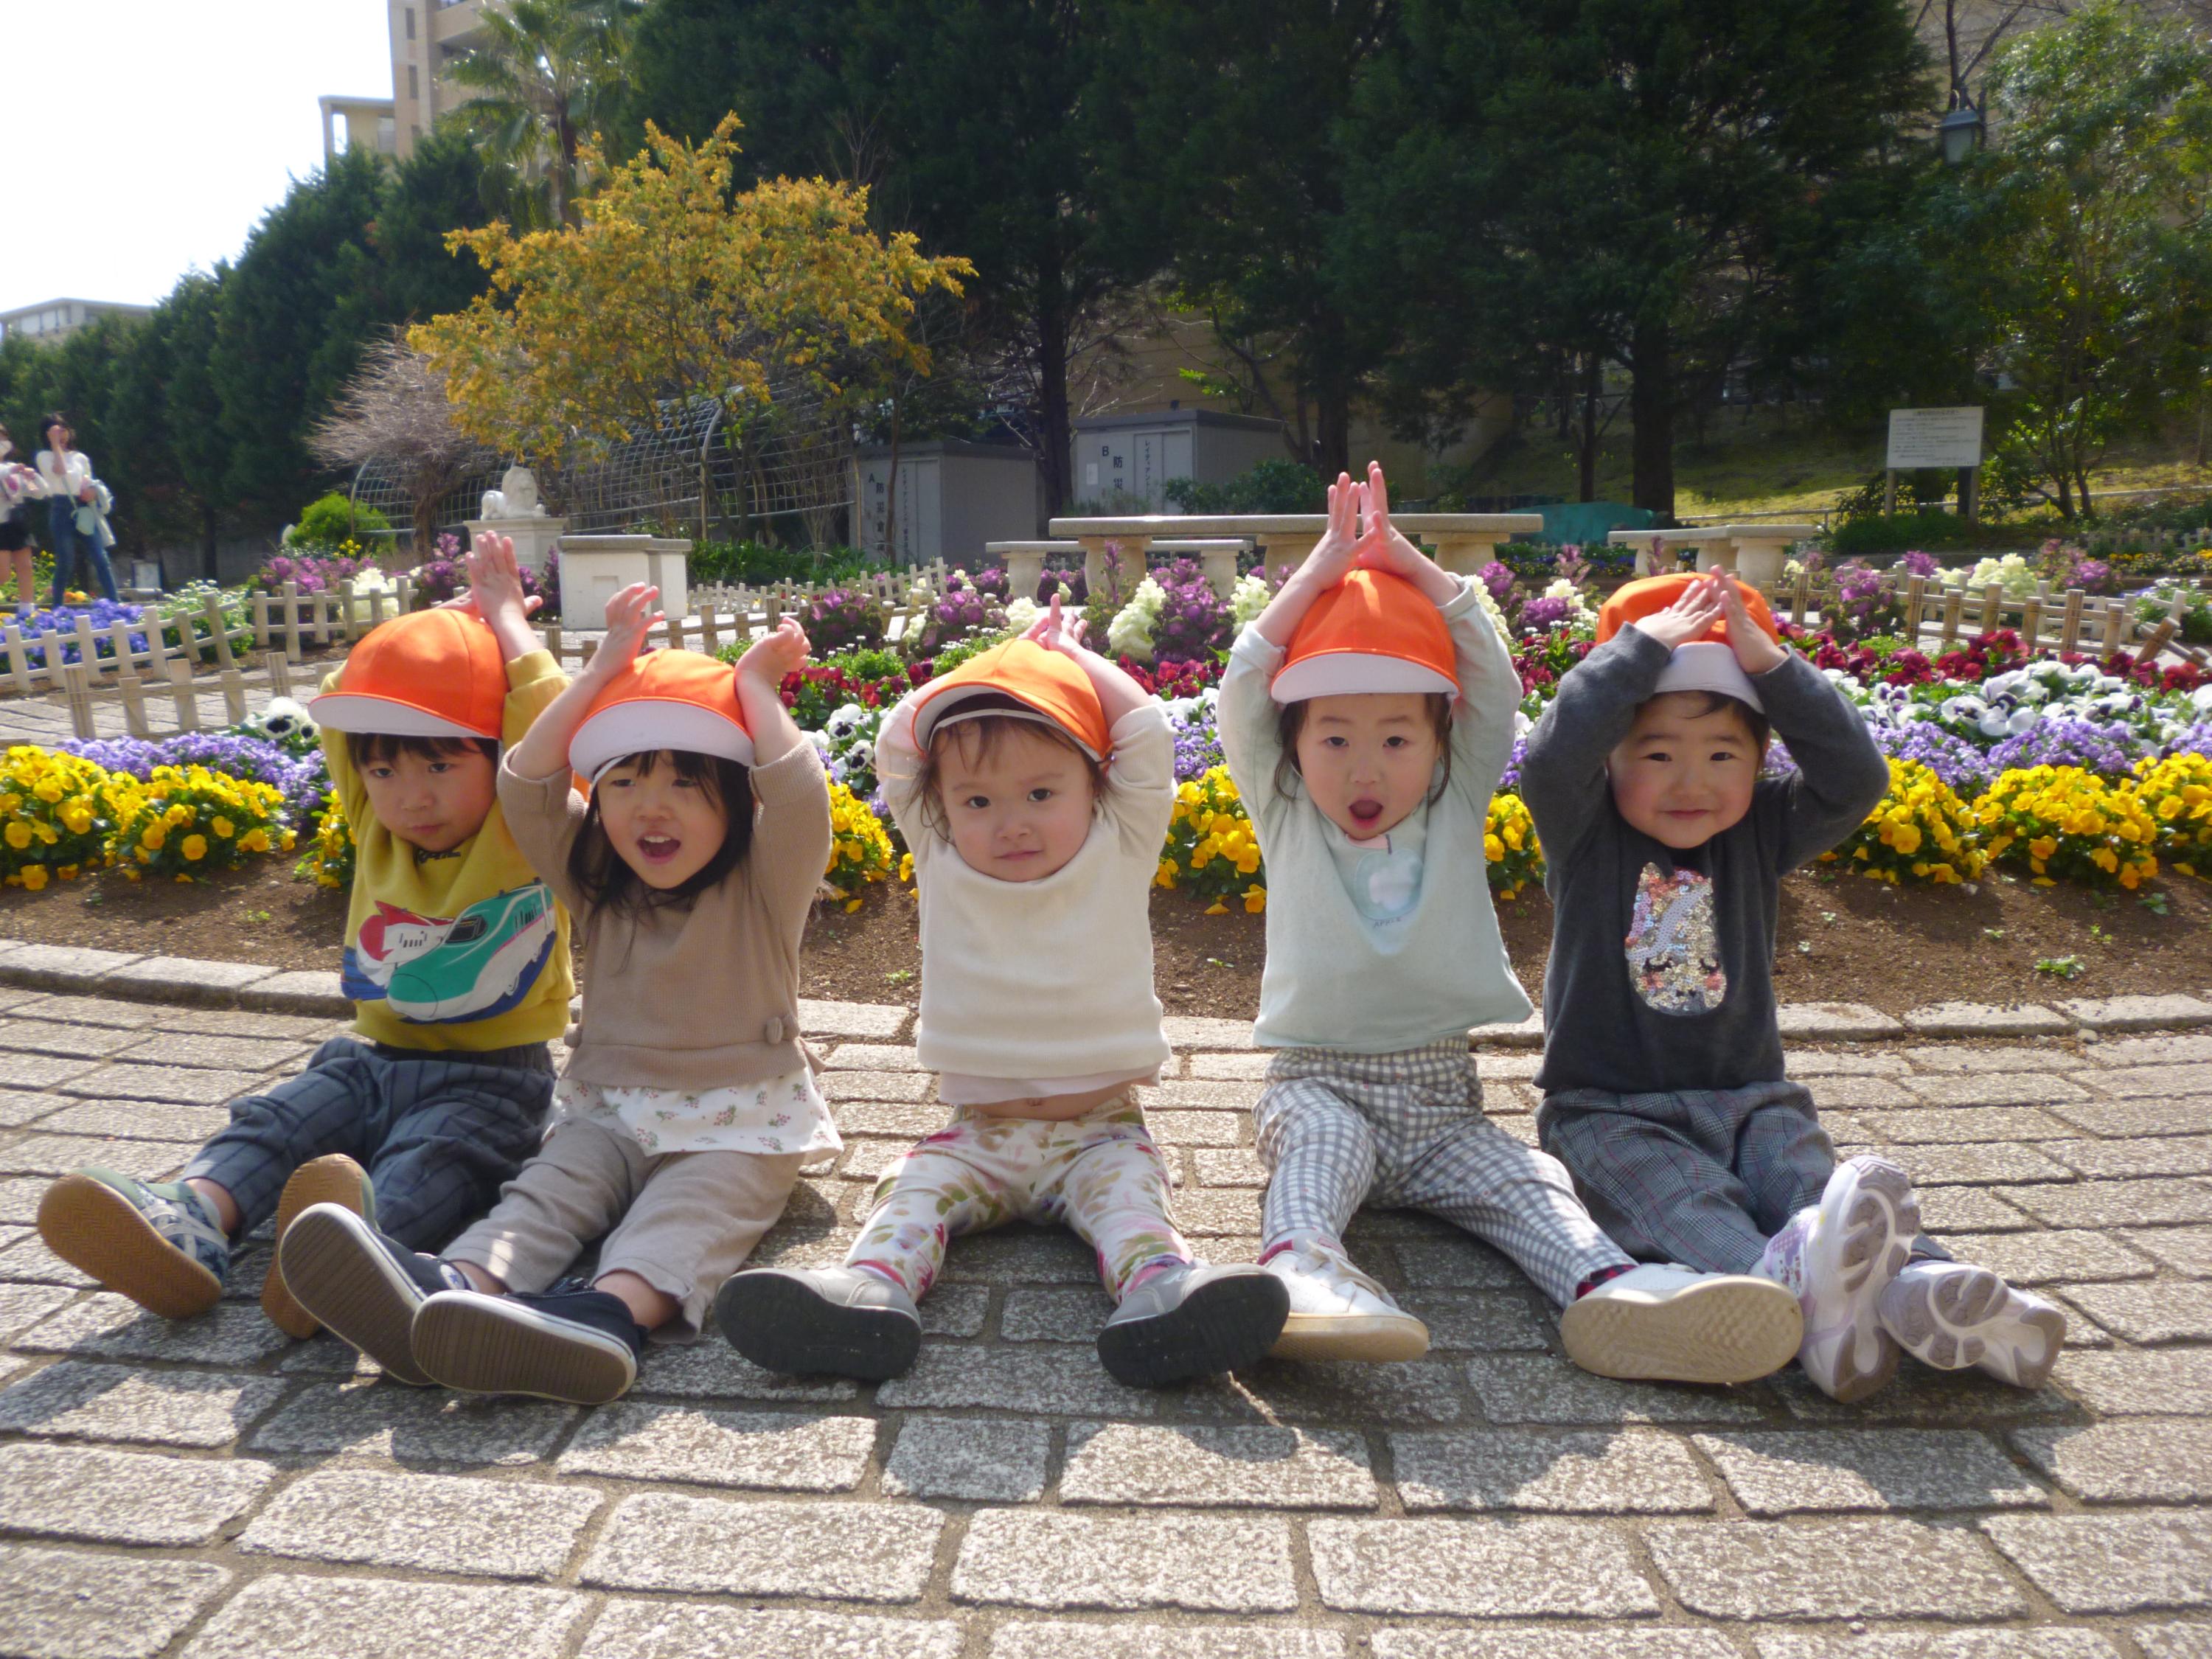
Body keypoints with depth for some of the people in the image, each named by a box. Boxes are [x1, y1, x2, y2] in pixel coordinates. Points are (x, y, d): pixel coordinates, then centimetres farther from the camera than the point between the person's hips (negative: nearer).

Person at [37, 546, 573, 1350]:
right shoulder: (376, 826, 8)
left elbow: (547, 717, -21)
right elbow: (343, 708, 11)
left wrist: (502, 614, -5)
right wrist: (447, 621, 10)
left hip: (491, 1076, -6)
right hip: (374, 1055, 6)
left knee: (430, 1160, -33)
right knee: (272, 1123, -17)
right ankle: (185, 1225, -41)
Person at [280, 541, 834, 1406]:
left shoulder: (763, 888, -5)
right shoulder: (600, 887, 7)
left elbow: (801, 792, -25)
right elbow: (525, 786, -4)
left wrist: (756, 688, -9)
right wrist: (605, 669, -5)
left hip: (738, 1121, -4)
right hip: (610, 1111, 4)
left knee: (687, 1212, -32)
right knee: (549, 1186, -24)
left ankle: (612, 1310, -60)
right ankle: (456, 1287, -51)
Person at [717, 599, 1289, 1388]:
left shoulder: (1118, 858, -1)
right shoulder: (942, 868, 4)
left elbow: (1146, 734, -6)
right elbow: (896, 745, 3)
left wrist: (1070, 653, 7)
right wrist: (997, 666, 8)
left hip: (1097, 1129, -2)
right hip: (978, 1135, 2)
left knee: (1127, 1183, -28)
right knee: (915, 1185, -22)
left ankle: (1157, 1287, -52)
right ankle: (870, 1287, -43)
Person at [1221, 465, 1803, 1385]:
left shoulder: (1457, 811, 8)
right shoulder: (1286, 819, 4)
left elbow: (1494, 686, -1)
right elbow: (1242, 694, -5)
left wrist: (1406, 564, 2)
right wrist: (1324, 568, -3)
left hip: (1440, 1094, 2)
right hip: (1318, 1083, -2)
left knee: (1526, 1181, -24)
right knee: (1321, 1141, -34)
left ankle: (1608, 1287, -45)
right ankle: (1300, 1265, -57)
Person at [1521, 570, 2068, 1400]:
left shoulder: (1759, 834, 8)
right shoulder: (1587, 835, -3)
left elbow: (1856, 778, -5)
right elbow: (1552, 756, -23)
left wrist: (1771, 665, -9)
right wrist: (1642, 645, -16)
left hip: (1747, 1098, 4)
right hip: (1609, 1111, -4)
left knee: (1812, 1181, -27)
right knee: (1684, 1203, -34)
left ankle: (1916, 1285, -52)